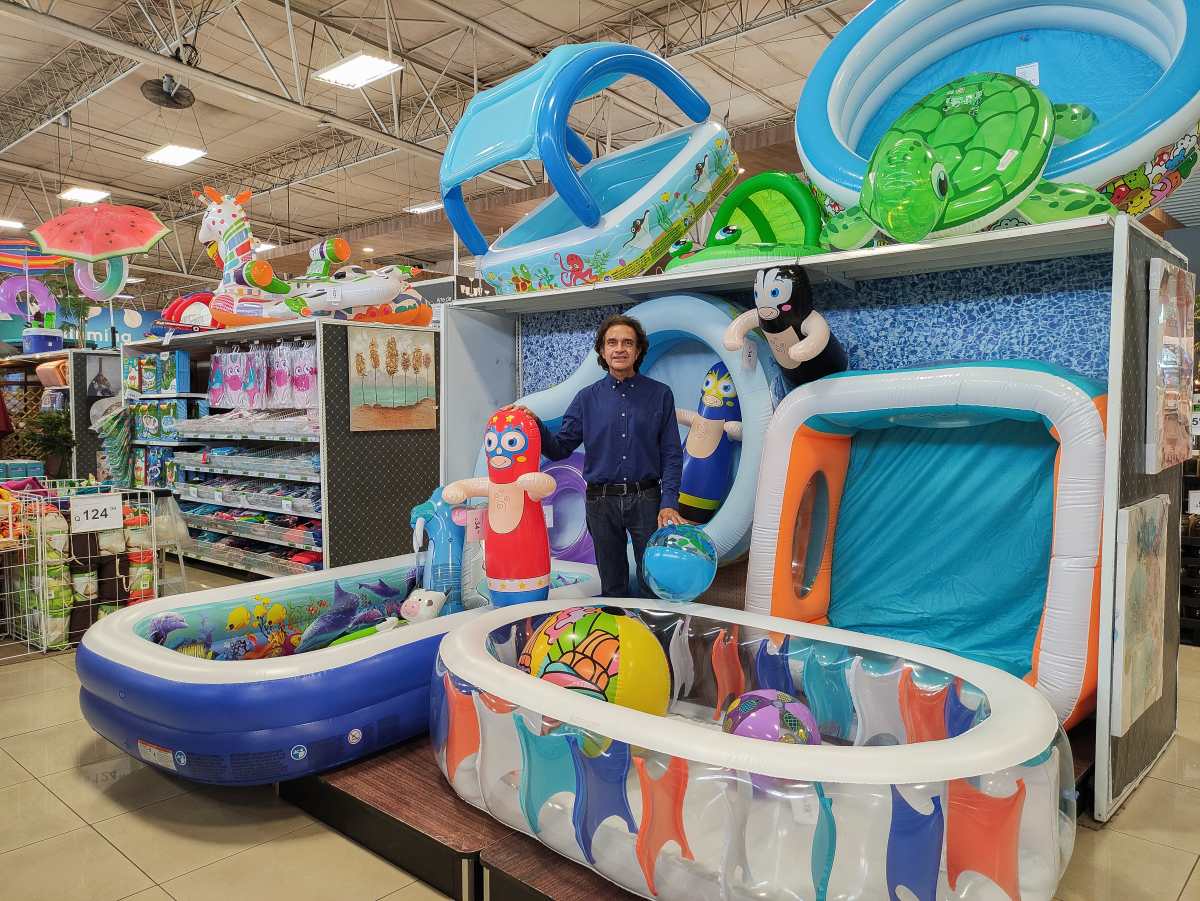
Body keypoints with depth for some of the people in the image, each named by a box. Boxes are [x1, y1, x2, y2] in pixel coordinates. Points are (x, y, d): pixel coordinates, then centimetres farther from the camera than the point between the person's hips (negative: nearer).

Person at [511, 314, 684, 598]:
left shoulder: (660, 395, 1)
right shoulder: (587, 398, 5)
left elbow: (671, 455, -1)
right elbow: (560, 448, 3)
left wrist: (669, 504, -11)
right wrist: (535, 424, -15)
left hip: (646, 500, -1)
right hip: (601, 501, 1)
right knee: (612, 588, 14)